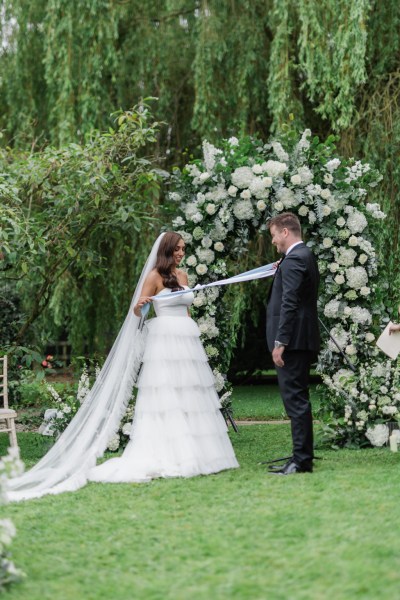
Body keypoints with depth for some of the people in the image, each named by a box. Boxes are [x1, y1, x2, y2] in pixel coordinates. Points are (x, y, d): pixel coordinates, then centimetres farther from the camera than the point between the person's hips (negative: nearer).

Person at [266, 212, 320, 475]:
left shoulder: (293, 260, -14)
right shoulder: (306, 255, 17)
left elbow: (289, 304, -21)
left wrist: (280, 342, -21)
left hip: (293, 340, -10)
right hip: (303, 340, 10)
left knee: (295, 399, -8)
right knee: (299, 399, 13)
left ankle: (301, 460, -7)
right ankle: (304, 458, 18)